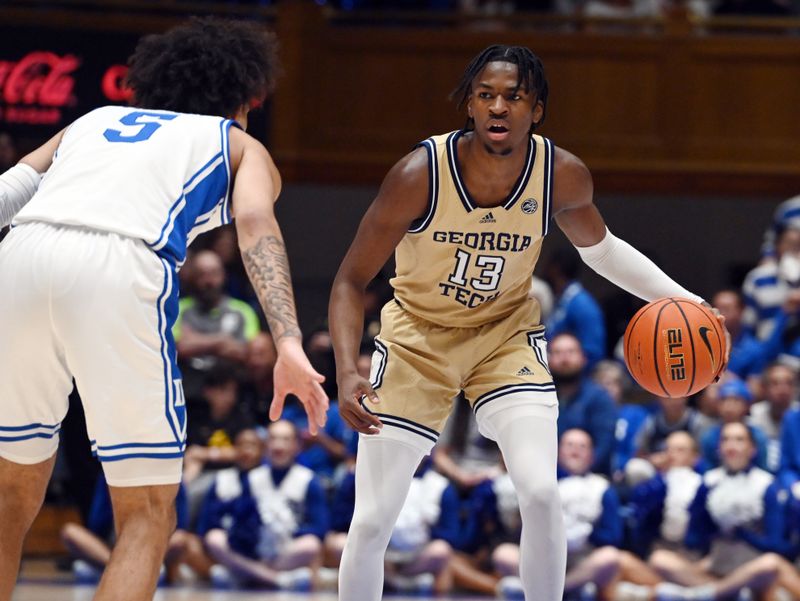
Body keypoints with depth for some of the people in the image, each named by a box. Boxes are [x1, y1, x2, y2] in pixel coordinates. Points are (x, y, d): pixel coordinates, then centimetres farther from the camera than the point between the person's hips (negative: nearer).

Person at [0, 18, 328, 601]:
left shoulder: (94, 120, 37)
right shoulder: (243, 146, 26)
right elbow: (257, 224, 4)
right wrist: (289, 344, -10)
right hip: (118, 272, -4)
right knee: (147, 516, 7)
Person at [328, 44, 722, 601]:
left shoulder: (564, 176, -16)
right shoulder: (420, 174, -26)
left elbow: (599, 247, 7)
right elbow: (352, 280, -17)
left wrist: (683, 301, -4)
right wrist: (347, 372, -32)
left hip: (507, 334, 1)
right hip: (418, 338, -1)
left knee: (542, 493, -19)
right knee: (372, 520, -5)